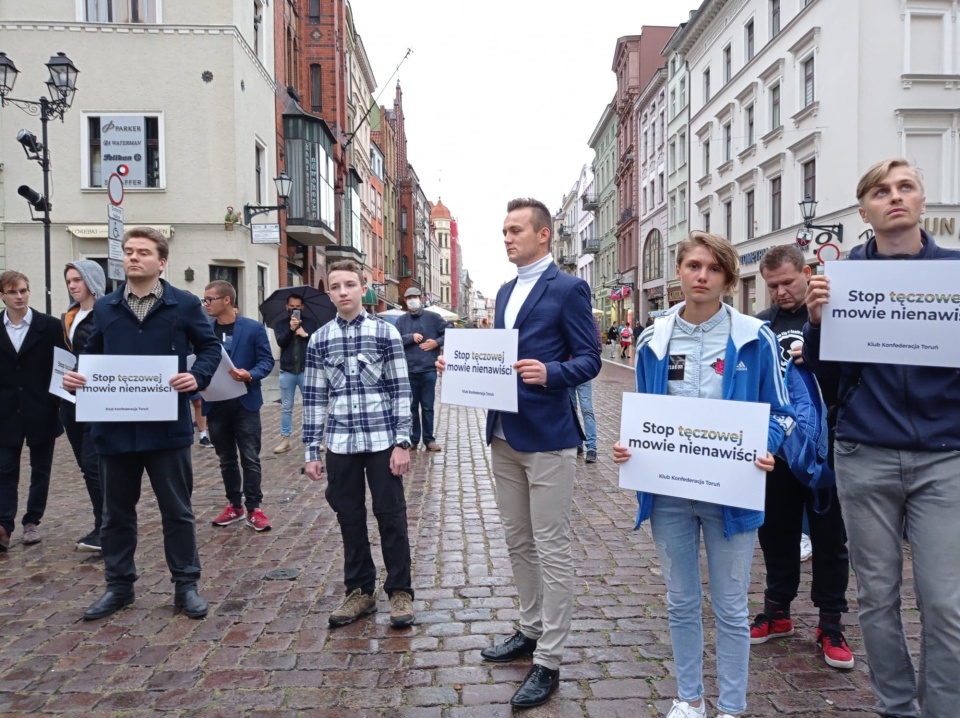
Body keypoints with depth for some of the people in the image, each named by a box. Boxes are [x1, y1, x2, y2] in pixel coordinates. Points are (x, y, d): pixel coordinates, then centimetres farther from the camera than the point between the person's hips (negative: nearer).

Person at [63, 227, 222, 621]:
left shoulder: (185, 304, 0)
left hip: (167, 427, -3)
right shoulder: (104, 307, 9)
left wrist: (198, 376, -14)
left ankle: (186, 585, 21)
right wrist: (74, 375, -4)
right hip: (114, 427, 3)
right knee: (116, 512, 15)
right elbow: (92, 355, 17)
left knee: (177, 510, 7)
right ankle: (118, 585, 31)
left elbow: (210, 347, 4)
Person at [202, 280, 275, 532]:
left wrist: (249, 375, -23)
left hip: (245, 403, -4)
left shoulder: (253, 328, -5)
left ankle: (254, 508, 8)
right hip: (215, 405, 4)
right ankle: (234, 505, 25)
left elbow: (266, 361, -5)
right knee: (226, 459, 13)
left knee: (250, 458, -1)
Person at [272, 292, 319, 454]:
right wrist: (291, 329, -22)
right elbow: (281, 342, -10)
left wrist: (306, 335, -15)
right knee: (286, 407, 7)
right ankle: (285, 439, 14)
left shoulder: (310, 322, 4)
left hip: (306, 370, -1)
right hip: (287, 371, 1)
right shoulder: (280, 324, 6)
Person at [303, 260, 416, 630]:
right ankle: (360, 591, 27)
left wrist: (403, 442, -8)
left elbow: (400, 390, -3)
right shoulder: (319, 340, 5)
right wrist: (311, 450, 5)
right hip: (340, 445, 3)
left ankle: (400, 591, 20)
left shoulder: (386, 332, -2)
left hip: (382, 441, -2)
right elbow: (314, 398, 7)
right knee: (350, 519, 12)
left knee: (391, 517, 5)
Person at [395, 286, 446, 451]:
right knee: (411, 406, 9)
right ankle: (413, 439, 18)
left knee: (428, 406, 6)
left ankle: (429, 439, 16)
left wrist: (437, 342, -9)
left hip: (429, 370, -1)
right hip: (409, 371, 1)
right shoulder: (401, 320, 6)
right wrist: (411, 337, -16)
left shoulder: (432, 317, 3)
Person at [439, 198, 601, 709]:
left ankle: (548, 661, 11)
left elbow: (589, 360, -11)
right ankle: (531, 630, 34)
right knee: (518, 542, 17)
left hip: (547, 436, -8)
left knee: (551, 548, 0)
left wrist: (550, 373, -28)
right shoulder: (505, 292, 16)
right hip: (504, 435, 8)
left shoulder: (568, 289, -8)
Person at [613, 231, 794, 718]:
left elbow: (777, 412, 1)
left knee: (730, 606, 10)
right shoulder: (653, 340, 2)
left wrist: (766, 451, -19)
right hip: (668, 490, 3)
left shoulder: (754, 338, -6)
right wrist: (629, 446, -9)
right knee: (681, 602, 16)